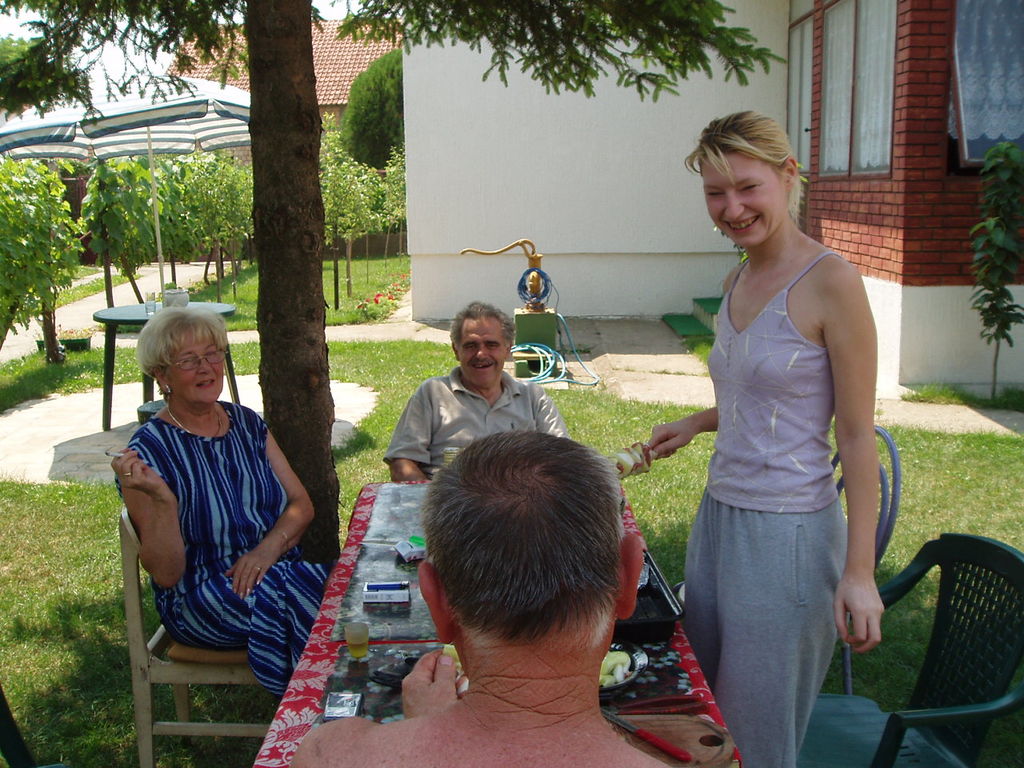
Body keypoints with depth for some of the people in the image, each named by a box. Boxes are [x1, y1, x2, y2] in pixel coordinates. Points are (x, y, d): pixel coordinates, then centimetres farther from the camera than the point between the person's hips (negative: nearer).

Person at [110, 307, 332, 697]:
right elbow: (166, 574, -11)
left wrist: (267, 549, -13)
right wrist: (162, 499, -28)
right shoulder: (149, 449, -8)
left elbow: (301, 504, 8)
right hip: (201, 599, -5)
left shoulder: (246, 423, 9)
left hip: (276, 570, 5)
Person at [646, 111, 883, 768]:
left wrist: (859, 570, -16)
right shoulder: (739, 280, 8)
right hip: (719, 514, 8)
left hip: (788, 533, -8)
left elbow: (857, 434, -15)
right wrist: (697, 423, 13)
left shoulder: (831, 281, -15)